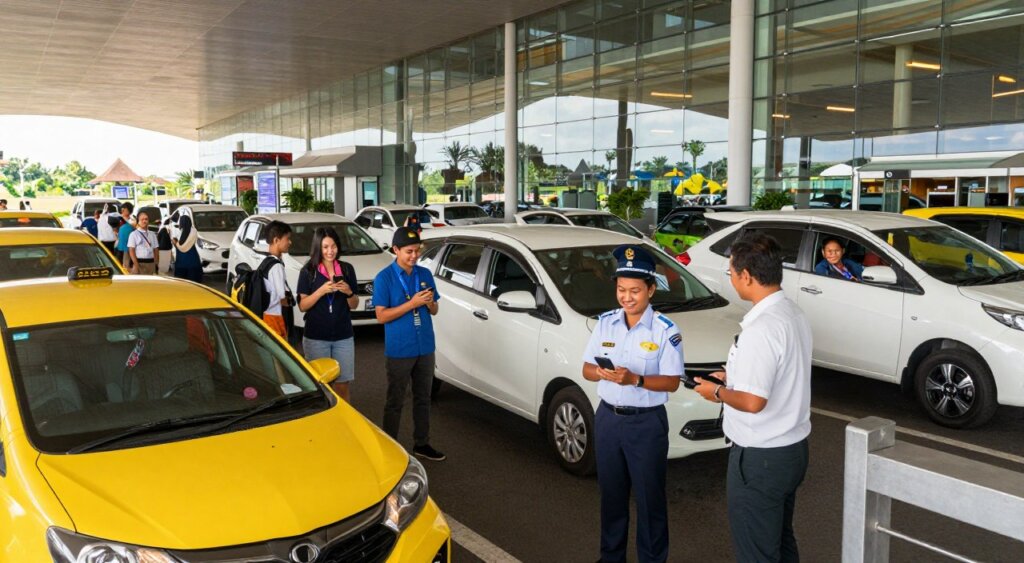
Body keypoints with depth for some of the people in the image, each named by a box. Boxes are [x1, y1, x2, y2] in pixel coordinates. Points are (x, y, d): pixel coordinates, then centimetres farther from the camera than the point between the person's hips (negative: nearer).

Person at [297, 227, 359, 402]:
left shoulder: (347, 269, 5)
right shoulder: (308, 271, -2)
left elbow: (354, 306, 8)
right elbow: (302, 306, -5)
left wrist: (349, 293, -13)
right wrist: (321, 291, -19)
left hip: (343, 336, 2)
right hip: (315, 337, -2)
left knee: (342, 386, 5)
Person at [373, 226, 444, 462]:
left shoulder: (425, 274, 5)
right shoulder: (384, 278, -9)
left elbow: (434, 311, 10)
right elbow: (381, 316, -14)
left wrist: (430, 303, -13)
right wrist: (412, 303, -22)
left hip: (425, 348, 5)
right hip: (398, 351, -5)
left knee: (423, 398, 15)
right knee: (395, 402, 7)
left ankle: (421, 444, 28)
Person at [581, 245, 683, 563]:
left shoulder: (665, 330, -11)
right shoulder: (605, 323, 1)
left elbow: (671, 382, -12)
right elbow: (586, 369, 4)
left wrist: (635, 379, -27)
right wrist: (601, 373, -18)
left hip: (647, 422, -4)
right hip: (608, 417, 4)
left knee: (649, 497, 6)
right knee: (611, 493, 18)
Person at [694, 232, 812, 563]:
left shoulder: (762, 328, -26)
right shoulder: (794, 314, 4)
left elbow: (752, 402, -28)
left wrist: (718, 392, -10)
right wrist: (733, 376, 11)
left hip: (760, 457, -9)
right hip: (793, 448, 9)